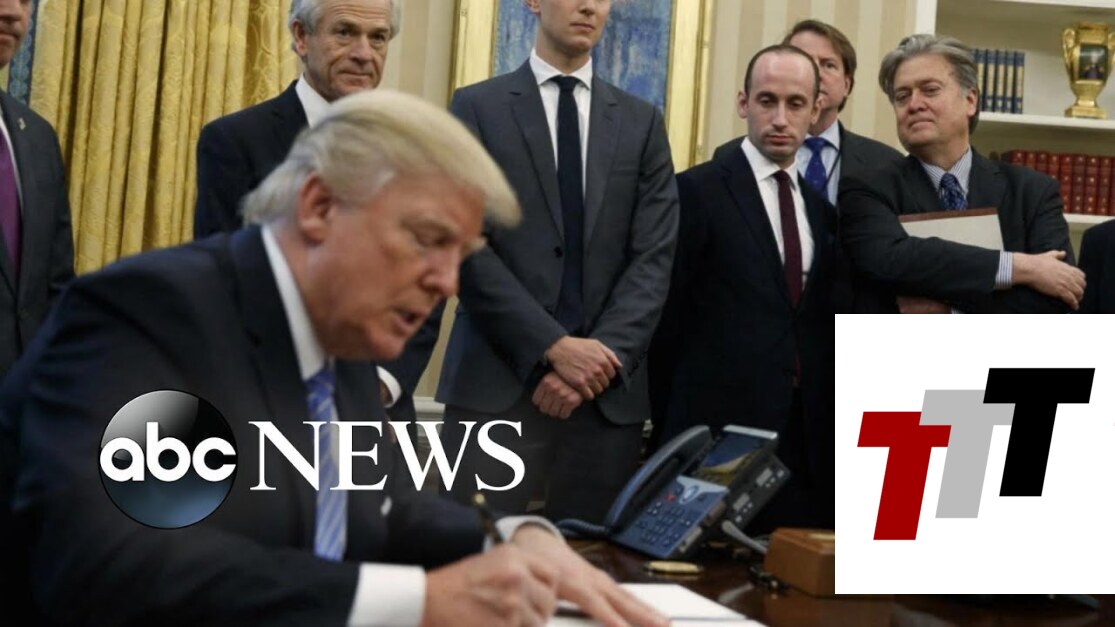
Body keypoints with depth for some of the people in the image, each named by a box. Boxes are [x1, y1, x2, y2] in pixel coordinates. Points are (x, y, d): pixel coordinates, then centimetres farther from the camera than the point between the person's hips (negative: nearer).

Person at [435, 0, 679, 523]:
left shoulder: (641, 122, 13)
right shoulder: (478, 107, 5)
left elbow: (654, 258, 3)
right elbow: (467, 248, -5)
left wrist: (602, 359, -11)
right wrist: (553, 347, -14)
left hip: (609, 390, 3)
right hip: (498, 384, -2)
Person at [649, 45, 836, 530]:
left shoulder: (822, 207, 14)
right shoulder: (697, 191, -4)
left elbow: (821, 326, 15)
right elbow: (665, 318, -3)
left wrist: (828, 431, 6)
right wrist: (676, 431, 1)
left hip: (808, 440, 5)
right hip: (720, 433, -5)